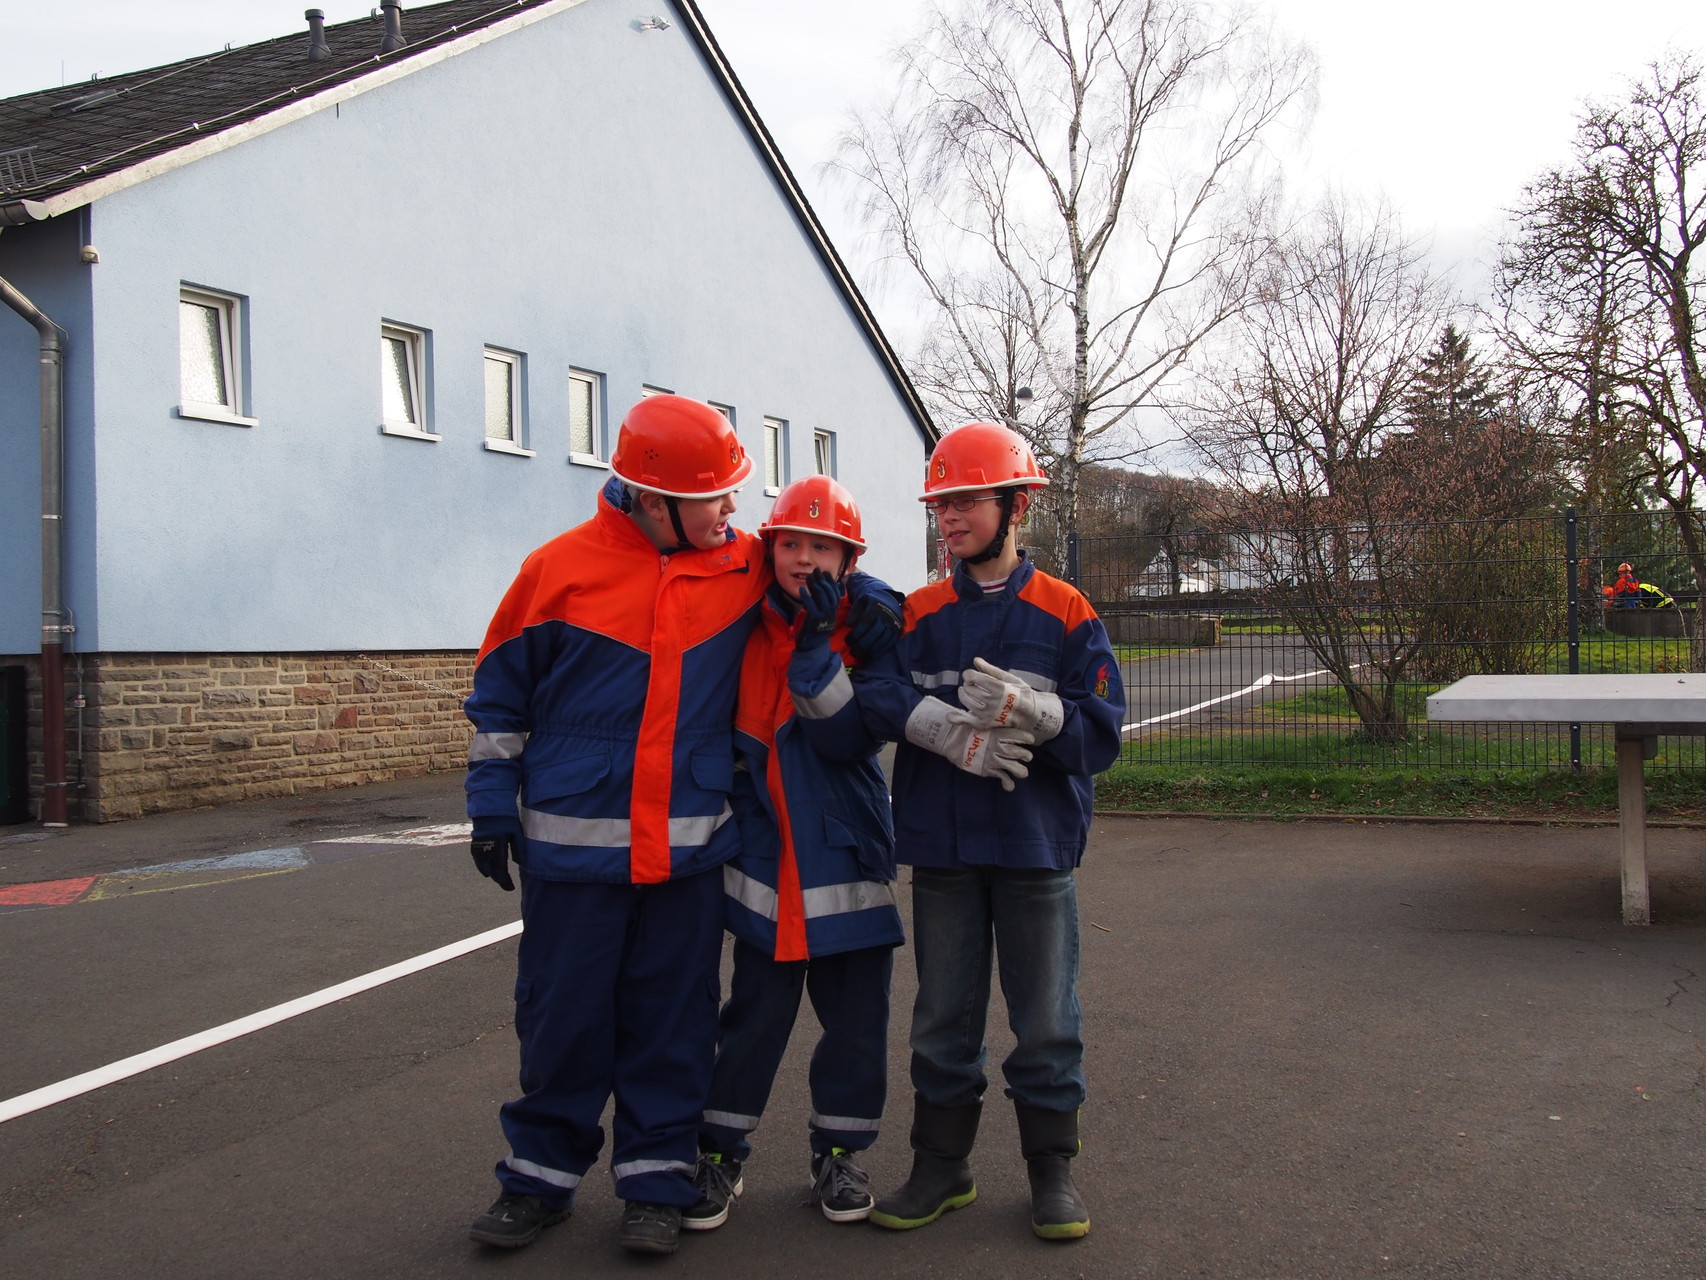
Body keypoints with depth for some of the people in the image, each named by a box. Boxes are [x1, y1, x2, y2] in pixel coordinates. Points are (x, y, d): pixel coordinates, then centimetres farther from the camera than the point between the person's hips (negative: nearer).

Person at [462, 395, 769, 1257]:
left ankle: (656, 1180, 22)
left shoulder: (745, 568, 3)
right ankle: (541, 1175, 25)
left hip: (690, 846, 2)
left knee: (671, 1018, 8)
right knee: (563, 1015, 8)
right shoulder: (561, 567, -4)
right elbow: (500, 694, 4)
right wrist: (493, 804, 3)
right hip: (572, 842, -1)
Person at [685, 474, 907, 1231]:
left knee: (855, 1015, 6)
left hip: (849, 856, 0)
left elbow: (847, 740, -17)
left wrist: (818, 647, -24)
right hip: (765, 855, 1)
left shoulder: (869, 630, -5)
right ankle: (721, 1149, 20)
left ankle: (838, 1150, 23)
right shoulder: (746, 626, 1)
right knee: (756, 1011, 5)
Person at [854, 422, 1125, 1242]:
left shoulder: (1067, 614, -1)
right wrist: (956, 734, -21)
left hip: (1036, 844, -2)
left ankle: (1052, 1168, 23)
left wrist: (1025, 710, -25)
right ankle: (942, 1165, 26)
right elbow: (878, 695, -9)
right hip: (941, 845, 2)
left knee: (1046, 1021, 7)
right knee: (943, 1018, 12)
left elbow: (1100, 732, -8)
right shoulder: (919, 614, 7)